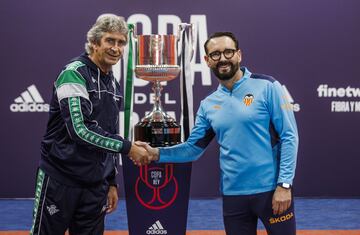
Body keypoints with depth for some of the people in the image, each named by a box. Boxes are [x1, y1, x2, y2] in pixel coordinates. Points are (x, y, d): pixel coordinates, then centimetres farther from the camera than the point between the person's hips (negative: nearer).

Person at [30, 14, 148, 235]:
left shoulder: (114, 85, 13)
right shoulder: (74, 74, -12)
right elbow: (81, 129, -23)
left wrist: (112, 182, 17)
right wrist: (127, 148, -19)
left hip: (96, 185, 7)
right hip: (60, 181, -7)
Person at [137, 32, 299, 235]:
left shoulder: (266, 87, -6)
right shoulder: (208, 105, 7)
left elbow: (289, 136, -8)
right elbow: (193, 147, 11)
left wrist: (284, 184, -15)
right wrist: (157, 154, -4)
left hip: (271, 190, -4)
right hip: (233, 194, 4)